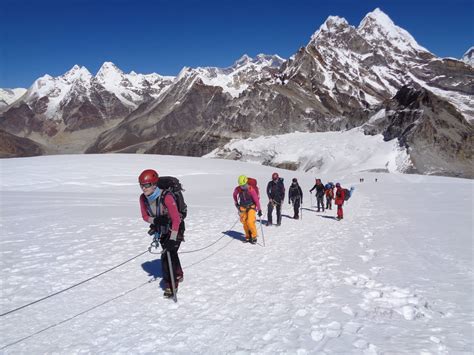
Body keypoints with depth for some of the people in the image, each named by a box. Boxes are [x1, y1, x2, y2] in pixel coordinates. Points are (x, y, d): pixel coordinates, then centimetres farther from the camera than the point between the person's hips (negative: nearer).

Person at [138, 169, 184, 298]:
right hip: (161, 231, 6)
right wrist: (155, 220, -25)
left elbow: (176, 219, -31)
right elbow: (145, 216, -3)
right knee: (171, 253, 23)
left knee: (167, 256, -16)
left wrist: (172, 239, -32)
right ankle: (178, 275, 48)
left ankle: (171, 285, 2)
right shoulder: (143, 198, -16)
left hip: (175, 229, -6)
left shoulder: (166, 197, -34)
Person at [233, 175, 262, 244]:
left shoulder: (251, 190, -22)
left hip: (251, 206, -4)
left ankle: (254, 237, 1)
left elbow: (256, 199, -18)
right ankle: (248, 237, 20)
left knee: (250, 222, -17)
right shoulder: (237, 189, -10)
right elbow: (234, 195, 14)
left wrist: (259, 210, -17)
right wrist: (236, 203, 14)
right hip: (243, 207, 4)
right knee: (244, 223, 3)